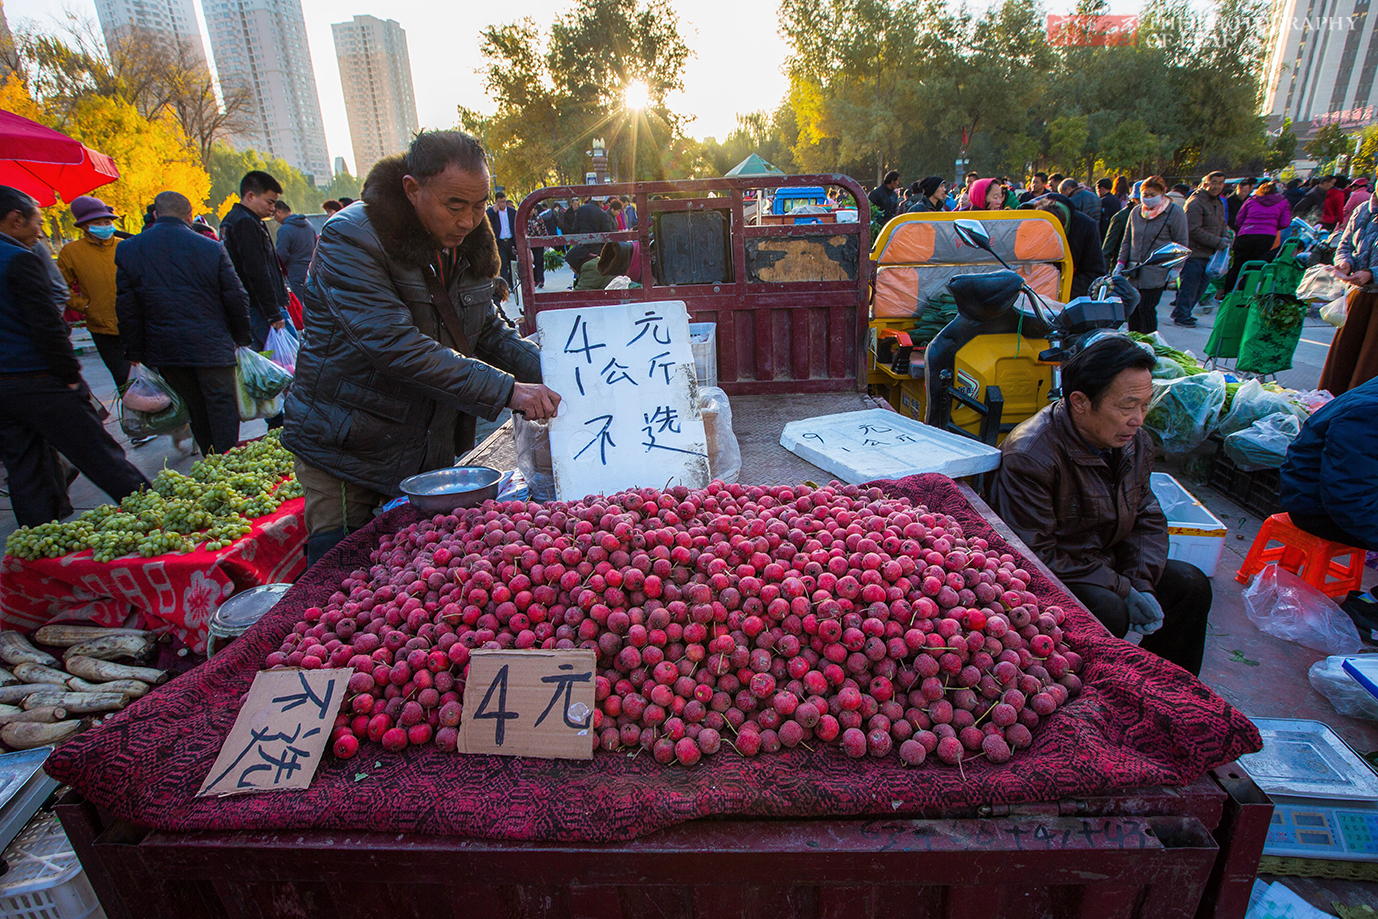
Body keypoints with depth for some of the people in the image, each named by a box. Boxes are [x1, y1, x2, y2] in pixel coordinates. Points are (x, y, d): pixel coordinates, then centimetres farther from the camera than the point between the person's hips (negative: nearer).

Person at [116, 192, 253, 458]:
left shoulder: (127, 250, 2)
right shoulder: (211, 248, -7)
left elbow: (127, 308, 3)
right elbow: (236, 299, -4)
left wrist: (135, 352, 11)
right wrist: (242, 338, 9)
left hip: (164, 350, 3)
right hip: (211, 347, -3)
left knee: (195, 410, 14)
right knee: (222, 406, 4)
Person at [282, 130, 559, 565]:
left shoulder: (466, 246, 4)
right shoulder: (351, 239, -18)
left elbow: (489, 332, 9)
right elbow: (394, 345, -29)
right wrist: (505, 390, -32)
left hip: (431, 453, 6)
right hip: (346, 452, -5)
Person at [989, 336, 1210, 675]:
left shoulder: (1136, 442, -1)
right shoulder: (1030, 456, -29)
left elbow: (1147, 519, 9)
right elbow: (1035, 556, -28)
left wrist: (1142, 584, -8)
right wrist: (1122, 589, -23)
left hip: (1107, 563, 9)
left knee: (1191, 584, 3)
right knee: (1107, 609, -31)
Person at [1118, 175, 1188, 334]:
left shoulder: (1175, 213, -2)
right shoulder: (1136, 211, 12)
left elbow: (1181, 244, -1)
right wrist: (1121, 262, 8)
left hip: (1156, 273, -5)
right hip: (1133, 272, 5)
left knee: (1146, 309, -11)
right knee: (1133, 309, 6)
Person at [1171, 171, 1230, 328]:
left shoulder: (1219, 203, 16)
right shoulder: (1195, 203, -14)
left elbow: (1222, 224, 24)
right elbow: (1195, 231, -18)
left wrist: (1227, 235, 1)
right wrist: (1218, 242, -17)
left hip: (1208, 254, 9)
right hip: (1194, 254, -9)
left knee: (1200, 287, 13)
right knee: (1189, 287, -7)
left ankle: (1181, 312, 23)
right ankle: (1181, 316, 3)